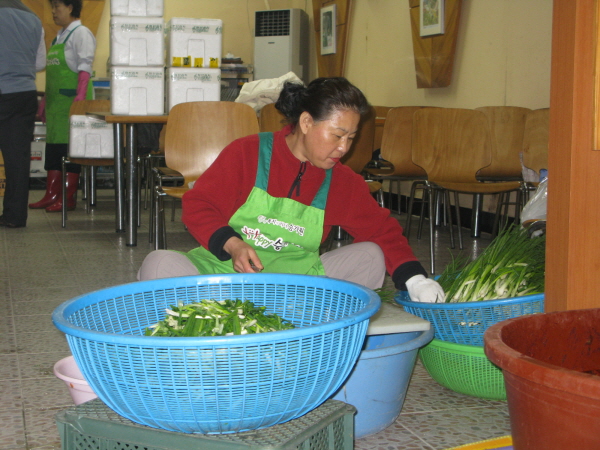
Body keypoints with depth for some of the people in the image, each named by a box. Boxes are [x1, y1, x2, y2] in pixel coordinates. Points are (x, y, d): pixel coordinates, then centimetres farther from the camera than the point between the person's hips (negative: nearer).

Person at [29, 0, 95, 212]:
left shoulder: (81, 33, -7)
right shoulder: (59, 36, 19)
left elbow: (85, 68, -15)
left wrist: (79, 98, -23)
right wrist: (45, 99, 21)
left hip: (71, 98, -9)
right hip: (55, 99, 9)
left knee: (70, 146, -5)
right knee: (53, 145, 8)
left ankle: (68, 197, -1)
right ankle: (51, 195, 13)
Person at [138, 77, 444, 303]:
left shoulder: (343, 183, 7)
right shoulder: (246, 153, -3)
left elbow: (383, 230, 8)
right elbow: (196, 206, -3)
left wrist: (415, 280, -9)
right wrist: (231, 245, -21)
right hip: (224, 269, -3)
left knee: (371, 257, -16)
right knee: (159, 265, -29)